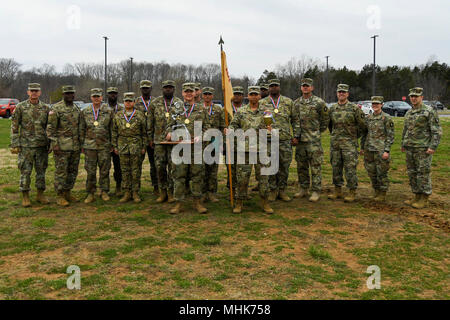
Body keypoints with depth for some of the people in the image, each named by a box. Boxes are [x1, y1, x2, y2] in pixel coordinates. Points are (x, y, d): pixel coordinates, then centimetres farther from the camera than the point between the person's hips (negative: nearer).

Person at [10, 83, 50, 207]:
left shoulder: (45, 108, 5)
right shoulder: (20, 107, -2)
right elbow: (14, 127, -2)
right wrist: (14, 145, -7)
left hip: (42, 146, 3)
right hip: (26, 146, -2)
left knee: (41, 171, 8)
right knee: (25, 172, 1)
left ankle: (40, 194, 20)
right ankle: (25, 196, 12)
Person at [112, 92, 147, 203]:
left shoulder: (140, 115, 2)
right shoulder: (118, 116, 8)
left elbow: (144, 132, 4)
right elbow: (114, 132, 12)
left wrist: (144, 147, 0)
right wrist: (115, 146, 7)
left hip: (136, 146, -2)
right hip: (122, 146, 2)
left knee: (136, 170, 1)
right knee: (125, 170, 5)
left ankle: (135, 193, 10)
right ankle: (127, 193, 13)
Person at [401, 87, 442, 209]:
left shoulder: (429, 111, -6)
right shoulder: (408, 113, 15)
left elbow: (437, 131, -10)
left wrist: (433, 147, -17)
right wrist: (403, 144, 23)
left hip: (423, 149, -7)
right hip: (410, 149, 7)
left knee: (423, 174, -3)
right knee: (412, 173, 10)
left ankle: (424, 200, 5)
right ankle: (417, 196, 20)